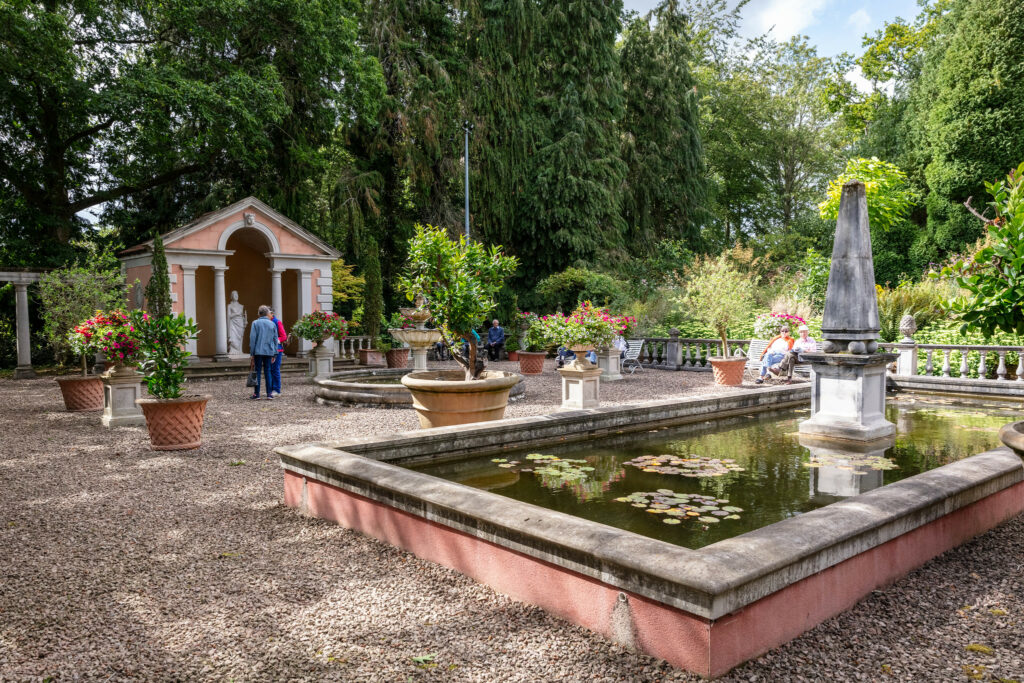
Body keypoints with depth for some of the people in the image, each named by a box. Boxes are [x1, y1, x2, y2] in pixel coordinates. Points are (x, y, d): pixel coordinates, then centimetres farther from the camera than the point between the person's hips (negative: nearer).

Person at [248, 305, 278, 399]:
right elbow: (275, 340, 7)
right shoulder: (272, 324, 6)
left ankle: (256, 394, 1)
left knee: (257, 371, 2)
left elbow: (252, 338, -5)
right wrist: (274, 354, 12)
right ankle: (269, 393, 4)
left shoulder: (255, 323, -2)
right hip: (269, 352, 2)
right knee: (267, 372, 7)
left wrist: (251, 353, -1)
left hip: (258, 351, -2)